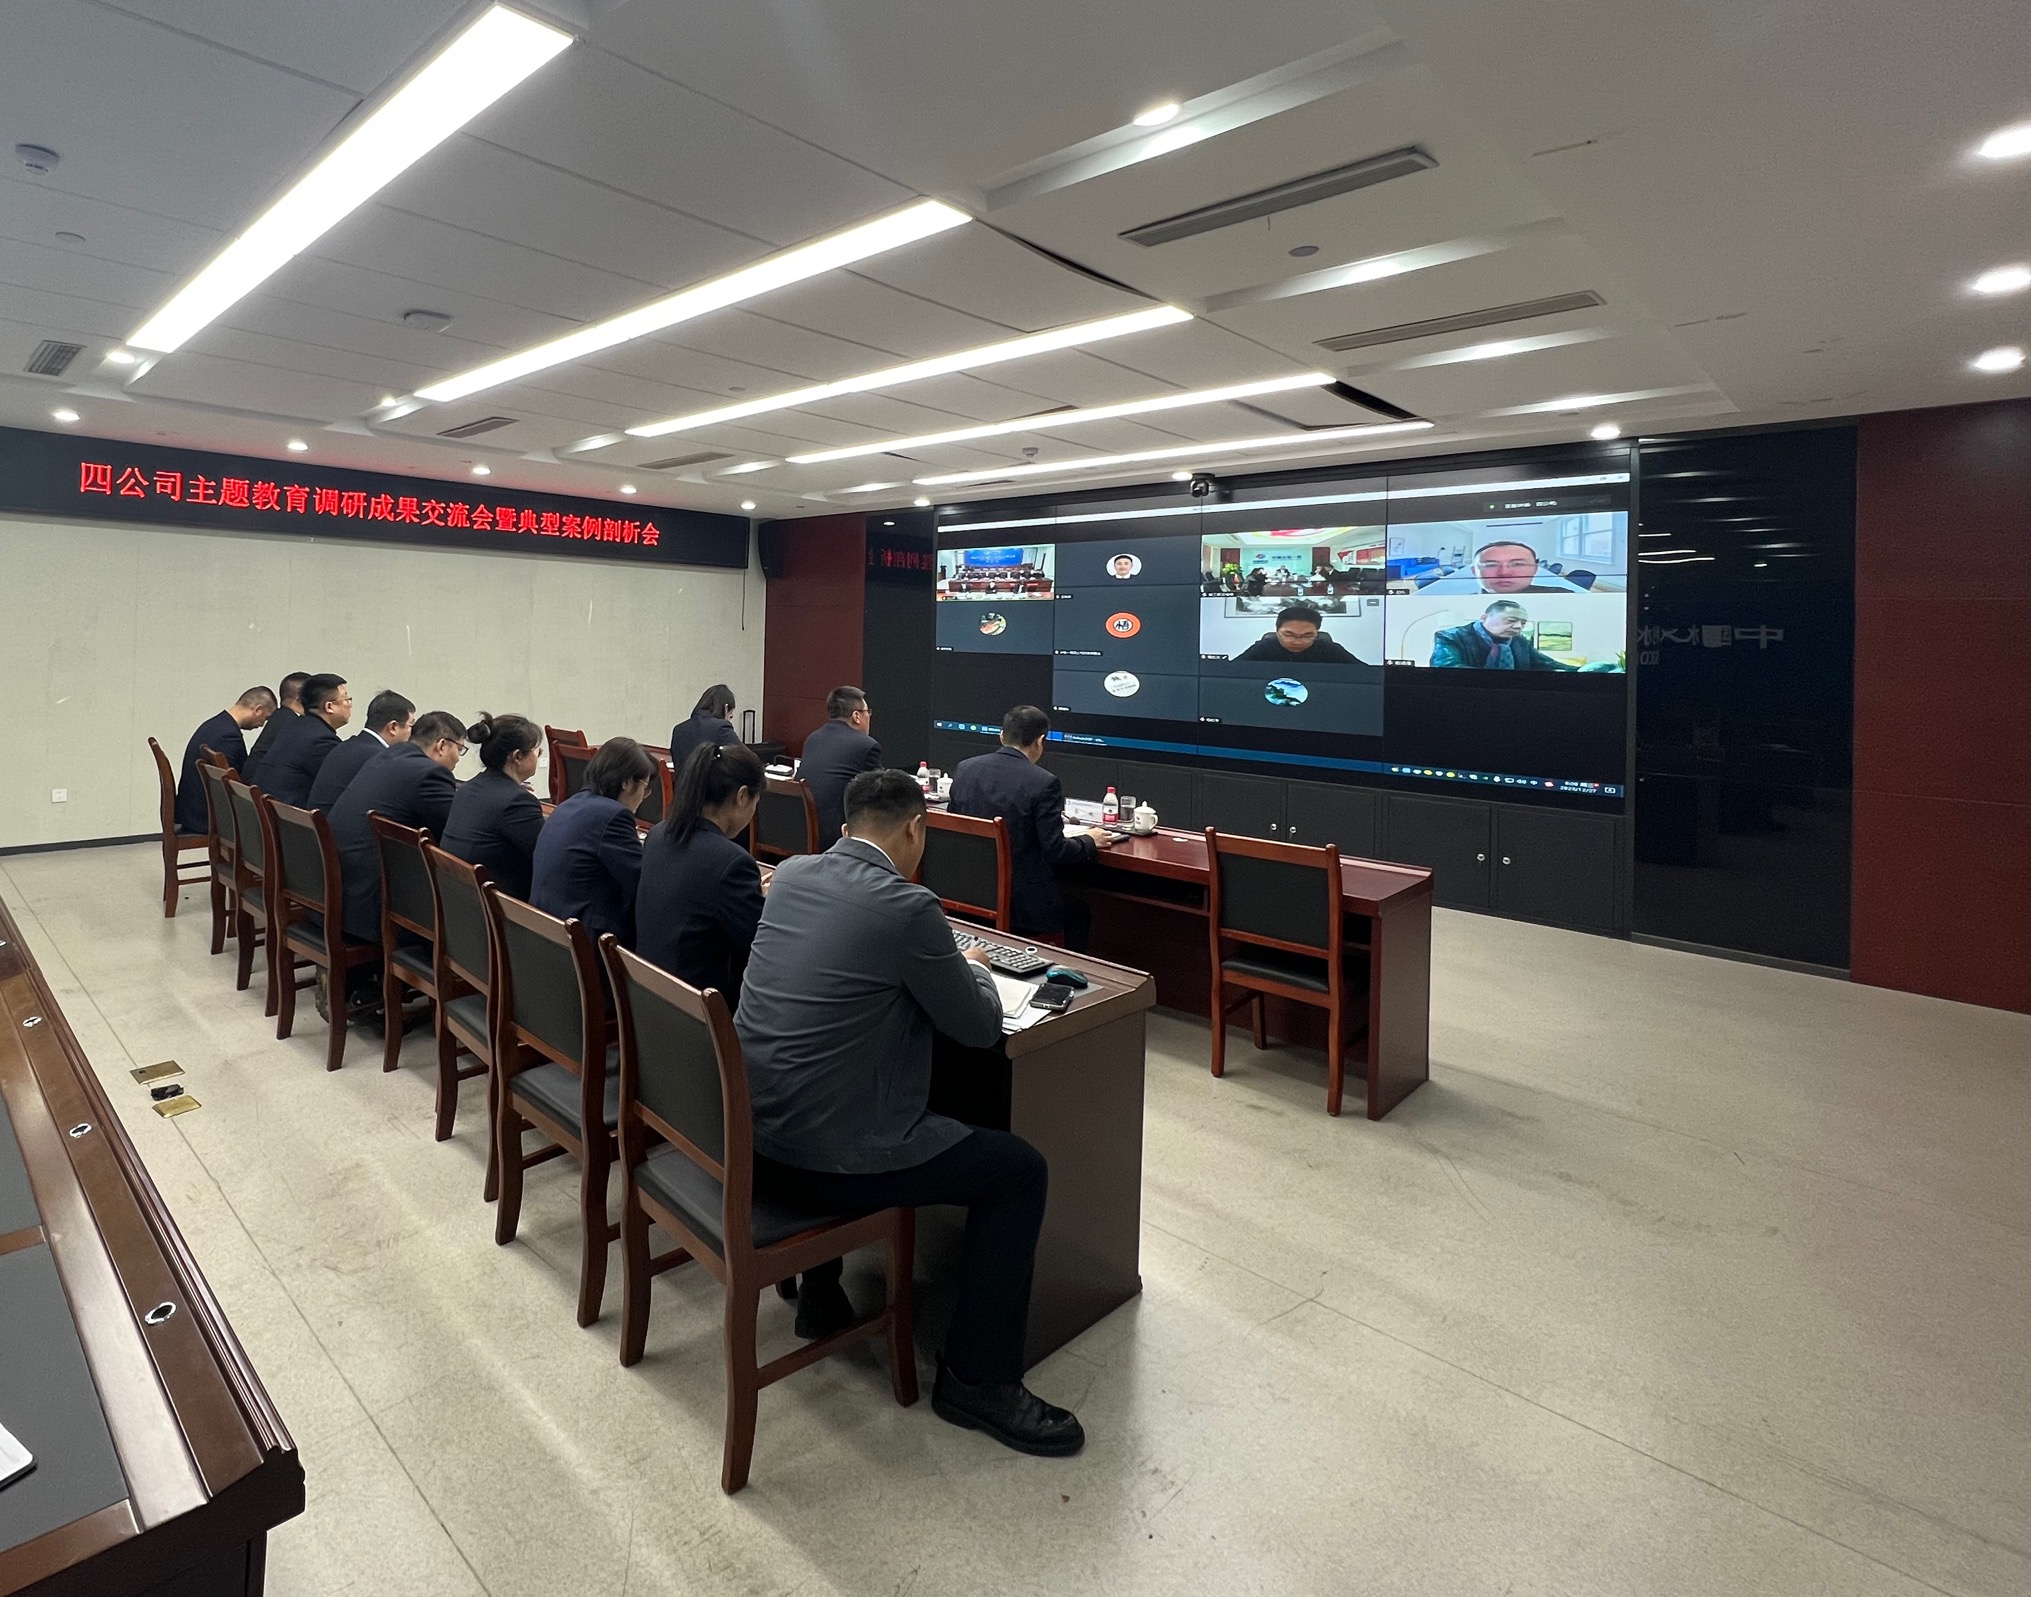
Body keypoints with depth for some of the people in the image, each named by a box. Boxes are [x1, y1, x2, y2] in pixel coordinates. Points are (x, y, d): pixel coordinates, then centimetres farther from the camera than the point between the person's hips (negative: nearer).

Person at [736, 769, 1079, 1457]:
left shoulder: (790, 875, 4)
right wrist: (971, 967, 12)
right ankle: (978, 1378, 14)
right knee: (1020, 1170, 3)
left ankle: (821, 1293, 44)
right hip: (823, 1155, -8)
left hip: (749, 1129, 8)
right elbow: (981, 1028, -8)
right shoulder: (907, 907, -18)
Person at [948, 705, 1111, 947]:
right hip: (1021, 905, -6)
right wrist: (1090, 841, 5)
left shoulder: (965, 768, 0)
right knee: (1079, 912, 25)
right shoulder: (1044, 783, -17)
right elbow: (1055, 851, -16)